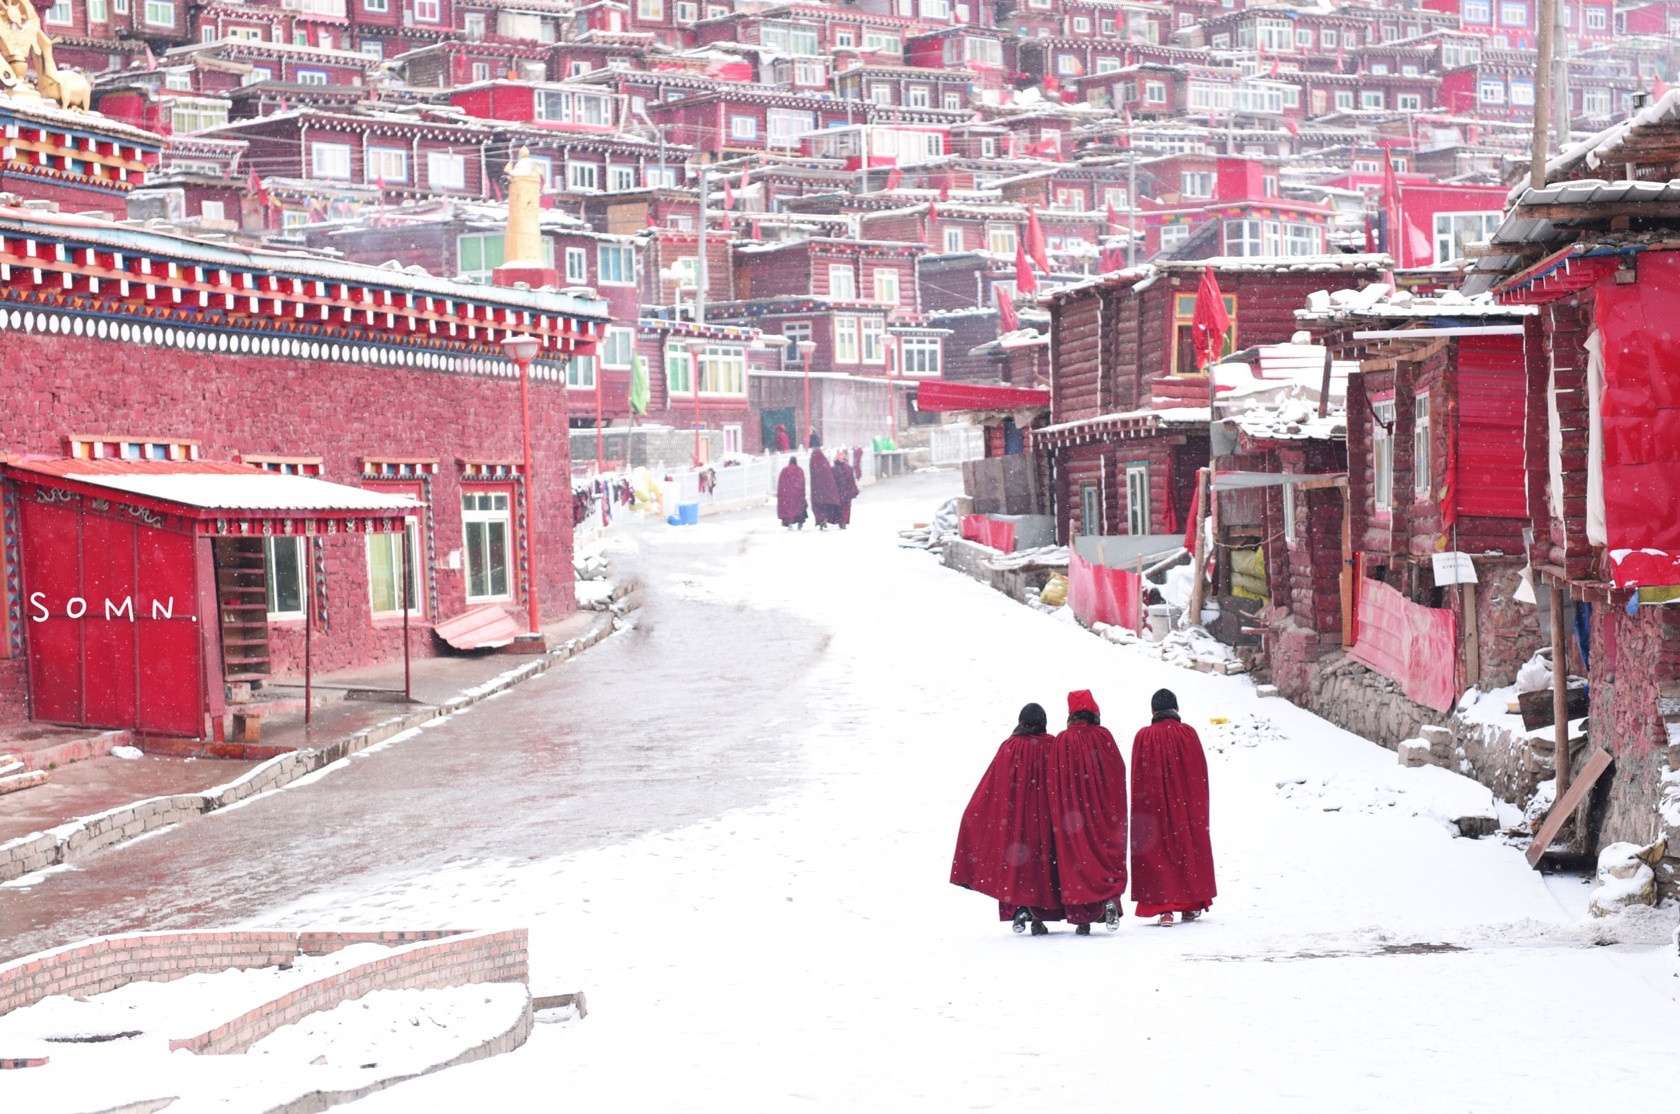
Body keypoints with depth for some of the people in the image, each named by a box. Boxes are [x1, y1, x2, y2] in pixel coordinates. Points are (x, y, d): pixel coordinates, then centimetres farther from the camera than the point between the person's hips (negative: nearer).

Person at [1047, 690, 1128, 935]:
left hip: (1071, 812, 0)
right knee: (1107, 851, 8)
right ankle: (1110, 898, -16)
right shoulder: (1103, 737, -3)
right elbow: (1119, 771, 0)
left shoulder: (1061, 742, -1)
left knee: (1075, 854, 5)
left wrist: (1060, 817, 9)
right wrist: (1116, 810, 9)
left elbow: (1054, 783, 1)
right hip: (1103, 812, 0)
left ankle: (1082, 917, 1)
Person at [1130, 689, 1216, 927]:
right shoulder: (1188, 733, -2)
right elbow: (1201, 773, 1)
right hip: (1187, 804, 1)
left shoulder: (1144, 737, -5)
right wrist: (1198, 804, 10)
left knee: (1159, 851, 1)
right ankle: (1191, 905, 17)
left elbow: (1138, 779, -3)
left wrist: (1142, 809, 4)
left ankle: (1164, 908, -8)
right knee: (1189, 845, 13)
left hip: (1154, 807, -1)